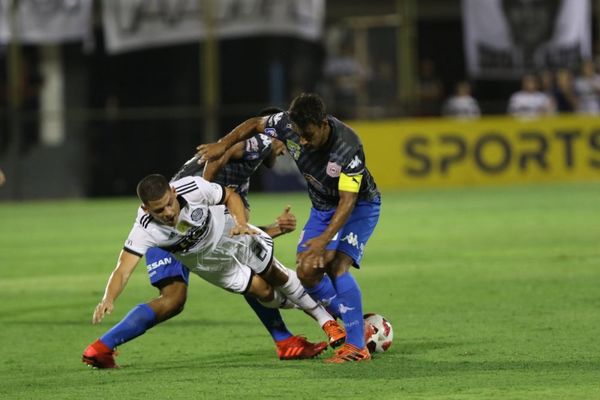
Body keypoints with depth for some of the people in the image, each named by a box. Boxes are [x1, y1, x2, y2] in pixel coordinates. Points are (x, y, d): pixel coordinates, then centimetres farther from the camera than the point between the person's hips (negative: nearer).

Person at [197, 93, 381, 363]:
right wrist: (223, 145, -4)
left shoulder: (348, 148, -36)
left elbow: (348, 201, -37)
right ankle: (349, 321, 15)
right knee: (306, 272, -5)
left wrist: (324, 239, -46)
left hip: (359, 206, -6)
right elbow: (255, 124, 1)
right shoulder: (288, 124, -20)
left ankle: (356, 346, -20)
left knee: (336, 266, -25)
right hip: (321, 207, 6)